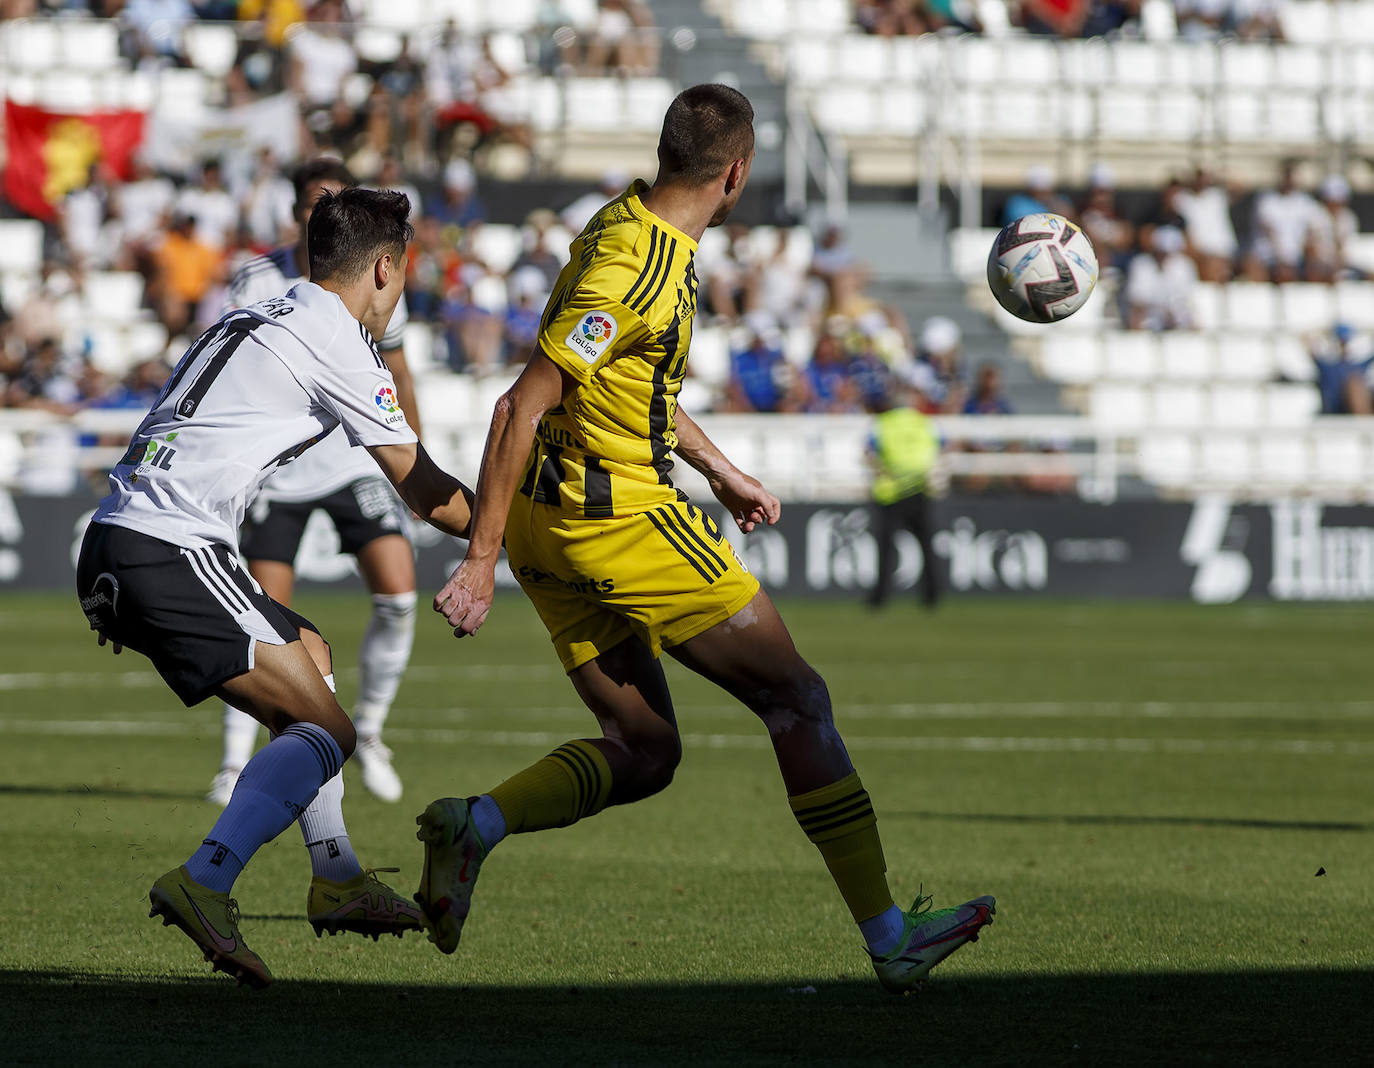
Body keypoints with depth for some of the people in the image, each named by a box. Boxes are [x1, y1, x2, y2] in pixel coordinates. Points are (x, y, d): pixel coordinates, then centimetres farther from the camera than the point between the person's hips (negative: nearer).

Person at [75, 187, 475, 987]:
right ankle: (204, 884, -26)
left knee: (308, 655, 26)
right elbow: (428, 494, 3)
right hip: (173, 553, -9)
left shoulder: (255, 321, 24)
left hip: (112, 543, 9)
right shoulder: (338, 343, -2)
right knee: (326, 732, -9)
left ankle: (338, 878, 26)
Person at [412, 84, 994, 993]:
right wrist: (480, 562, -24)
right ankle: (889, 935, 3)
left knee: (643, 754, 12)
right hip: (621, 520, -10)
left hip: (556, 526, 10)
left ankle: (475, 824, -8)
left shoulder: (634, 222, 9)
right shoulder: (636, 269, -22)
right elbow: (522, 405, -24)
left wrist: (721, 470, 27)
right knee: (797, 697, 1)